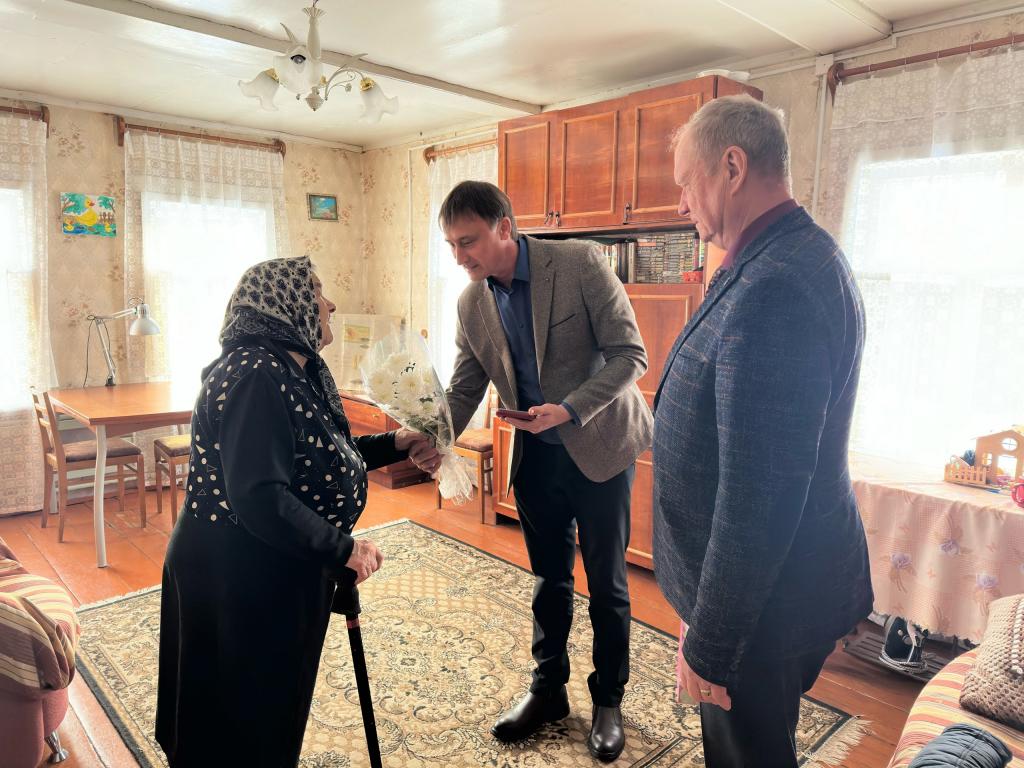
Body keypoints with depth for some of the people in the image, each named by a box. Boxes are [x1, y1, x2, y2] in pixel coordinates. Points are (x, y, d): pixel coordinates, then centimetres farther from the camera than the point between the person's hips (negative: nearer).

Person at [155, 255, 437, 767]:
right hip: (236, 585, -10)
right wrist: (343, 549, -27)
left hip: (279, 576, 10)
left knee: (276, 706, 27)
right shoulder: (254, 376, -27)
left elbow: (321, 457, 15)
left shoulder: (296, 371, 6)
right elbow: (260, 498, -34)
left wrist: (392, 445, 8)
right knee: (241, 726, 13)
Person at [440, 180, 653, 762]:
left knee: (606, 582, 10)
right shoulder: (472, 304, -2)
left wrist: (569, 409, -28)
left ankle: (609, 700, 32)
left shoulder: (580, 263, -17)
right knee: (550, 579, 17)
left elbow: (631, 354, -17)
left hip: (598, 444, -4)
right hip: (535, 454, 4)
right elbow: (465, 389, 4)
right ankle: (549, 691, 38)